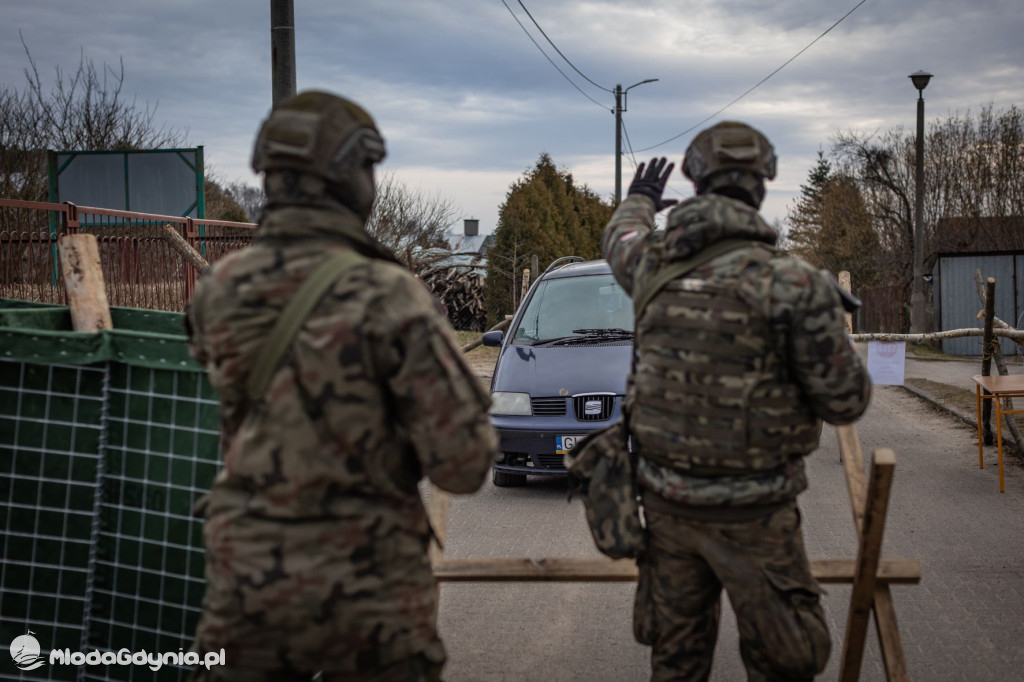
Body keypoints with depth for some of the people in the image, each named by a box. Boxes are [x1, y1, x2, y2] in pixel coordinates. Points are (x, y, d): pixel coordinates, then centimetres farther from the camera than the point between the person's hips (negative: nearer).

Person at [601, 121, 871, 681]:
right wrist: (824, 320, 7)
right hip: (750, 514, -5)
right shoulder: (793, 284, -18)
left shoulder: (655, 265, -2)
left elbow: (619, 238, 23)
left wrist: (639, 200, 46)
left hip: (665, 500, 5)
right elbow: (845, 402, -13)